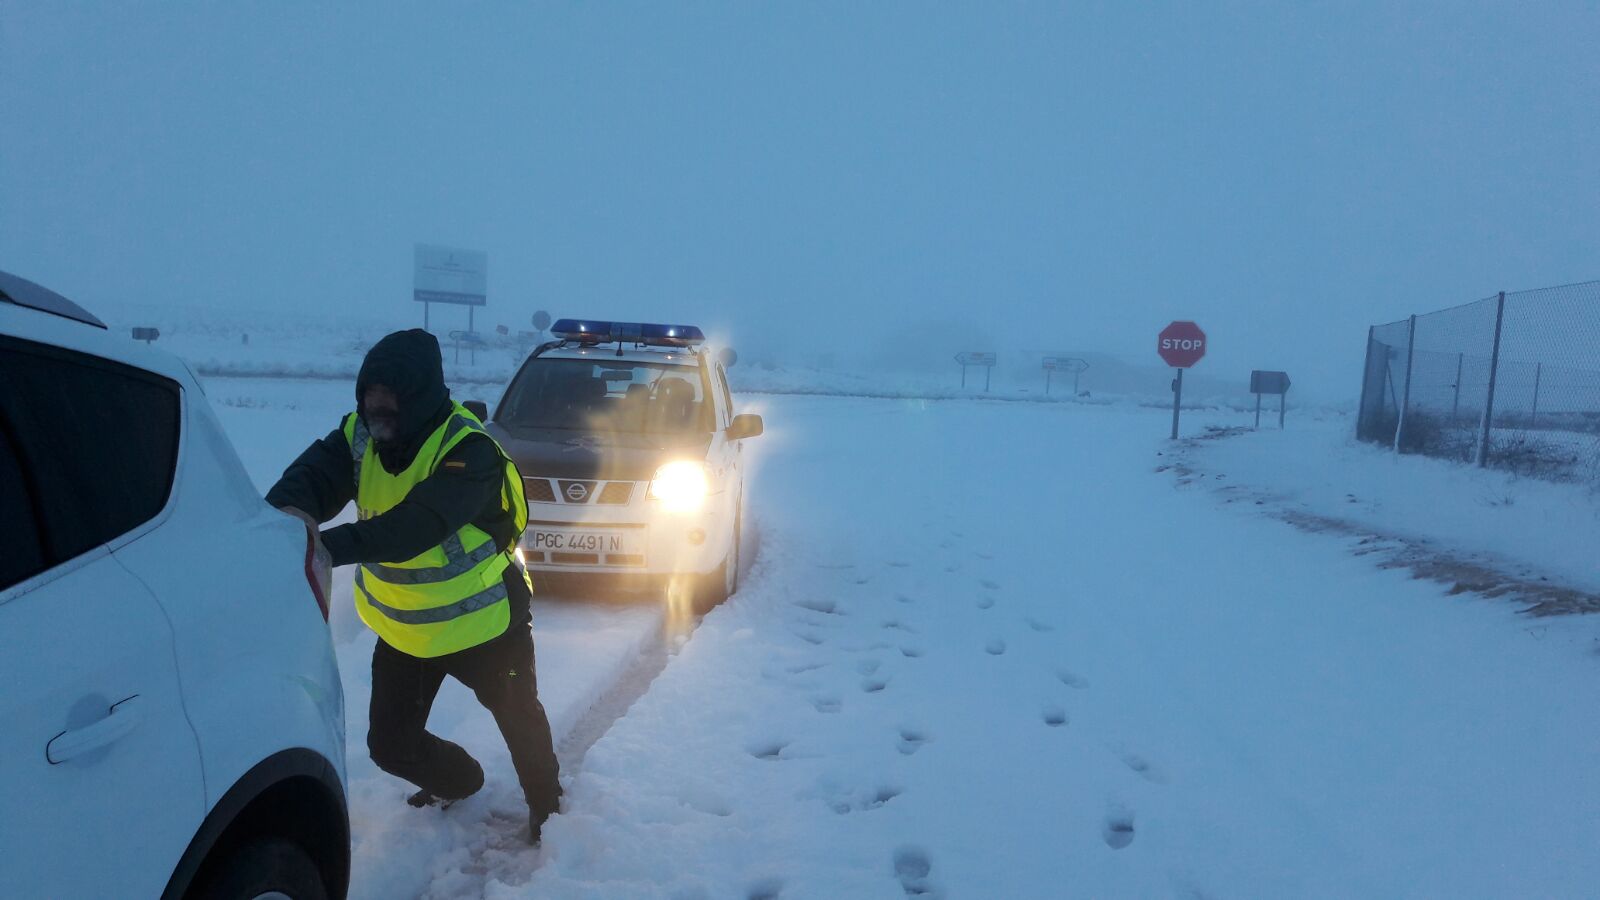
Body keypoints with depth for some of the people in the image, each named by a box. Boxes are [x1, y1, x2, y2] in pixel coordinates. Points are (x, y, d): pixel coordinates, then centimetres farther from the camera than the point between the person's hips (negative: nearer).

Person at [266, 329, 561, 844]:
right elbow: (311, 475, -23)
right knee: (391, 744, 13)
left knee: (522, 725, 13)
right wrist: (290, 509, -47)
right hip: (402, 628, 6)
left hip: (481, 620, -5)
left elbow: (415, 527, -42)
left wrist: (329, 545, -54)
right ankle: (458, 781, 45)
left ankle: (546, 807, 43)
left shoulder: (468, 450, -29)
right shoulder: (360, 436, -9)